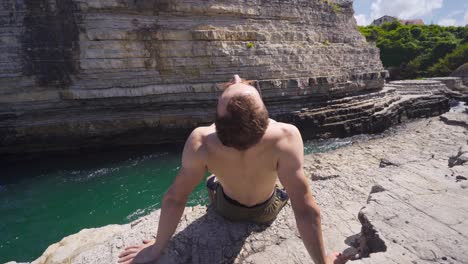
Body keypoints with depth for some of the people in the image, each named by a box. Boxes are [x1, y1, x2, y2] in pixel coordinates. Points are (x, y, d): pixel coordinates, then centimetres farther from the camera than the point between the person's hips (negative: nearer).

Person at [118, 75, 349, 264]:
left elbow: (174, 198, -26)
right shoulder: (286, 138, -40)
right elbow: (306, 210, -35)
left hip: (226, 209, 1)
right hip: (266, 211, 0)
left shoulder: (200, 143, -38)